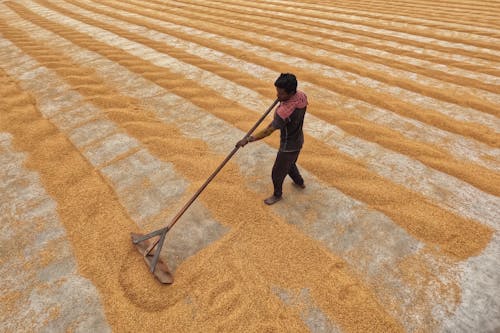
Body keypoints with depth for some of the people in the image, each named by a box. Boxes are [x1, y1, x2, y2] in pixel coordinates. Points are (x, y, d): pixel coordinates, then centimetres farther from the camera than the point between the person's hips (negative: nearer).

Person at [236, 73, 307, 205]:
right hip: (298, 140, 9)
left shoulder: (284, 111, -38)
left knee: (277, 173, 15)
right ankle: (299, 182, 58)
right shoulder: (302, 95, -13)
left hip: (288, 146, -8)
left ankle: (277, 195, 40)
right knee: (290, 164, 34)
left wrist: (248, 139, -28)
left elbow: (268, 131, -35)